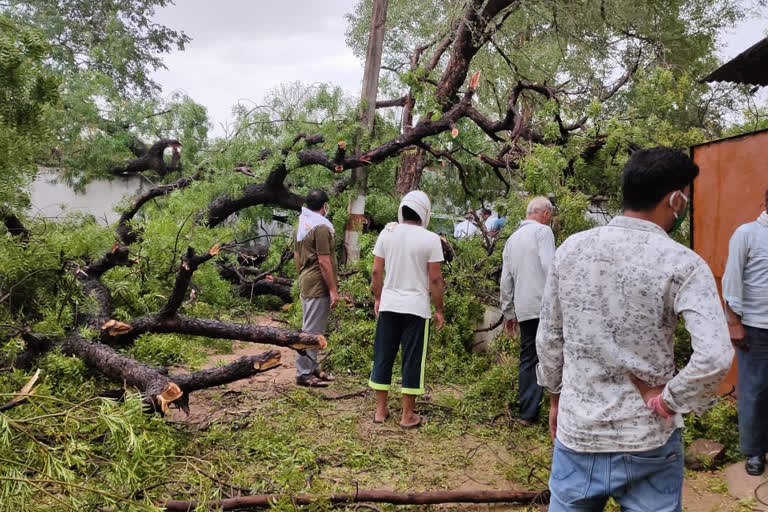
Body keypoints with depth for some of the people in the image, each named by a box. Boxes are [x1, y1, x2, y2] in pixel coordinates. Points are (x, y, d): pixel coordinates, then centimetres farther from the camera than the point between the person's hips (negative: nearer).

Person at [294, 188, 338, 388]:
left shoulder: (302, 225, 12)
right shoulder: (321, 227, -18)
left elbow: (297, 256, 18)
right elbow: (324, 262, -20)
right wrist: (333, 290, -16)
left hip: (306, 285, 10)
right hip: (318, 287, -10)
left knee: (311, 329, 18)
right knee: (312, 331, -4)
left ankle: (312, 368, 28)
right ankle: (304, 373, 2)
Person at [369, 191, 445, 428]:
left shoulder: (387, 233, 1)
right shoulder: (430, 239, -8)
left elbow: (376, 272, 4)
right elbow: (435, 279, -7)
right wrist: (439, 309, 2)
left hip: (388, 305, 3)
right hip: (416, 308, -3)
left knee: (383, 357, 12)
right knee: (412, 360, 5)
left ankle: (380, 410, 21)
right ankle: (408, 415, 13)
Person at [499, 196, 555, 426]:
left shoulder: (512, 239, 19)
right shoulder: (542, 231, -3)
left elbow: (506, 280, 20)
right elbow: (549, 267, -15)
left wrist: (508, 313, 24)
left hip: (524, 310, 7)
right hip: (545, 306, -6)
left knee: (528, 359, 11)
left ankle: (527, 412, 12)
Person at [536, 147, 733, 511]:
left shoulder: (571, 248, -4)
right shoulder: (682, 264, -14)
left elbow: (549, 337, 3)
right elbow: (715, 357, -25)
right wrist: (669, 401, -9)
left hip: (577, 429, 3)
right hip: (648, 441, -3)